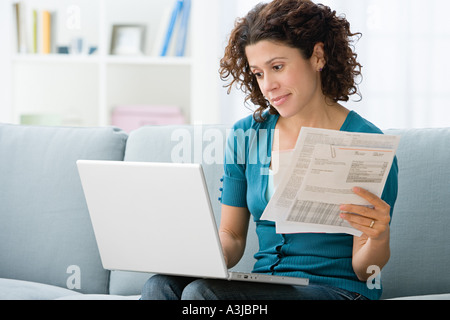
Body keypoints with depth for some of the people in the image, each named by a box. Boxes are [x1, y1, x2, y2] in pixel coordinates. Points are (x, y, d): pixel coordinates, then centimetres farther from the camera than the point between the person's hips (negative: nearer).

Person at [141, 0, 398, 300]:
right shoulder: (245, 135, 8)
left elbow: (362, 269, -5)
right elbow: (232, 235, 14)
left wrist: (378, 239, -28)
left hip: (339, 289, -5)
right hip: (265, 284, 5)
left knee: (202, 293, -29)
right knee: (161, 286, -25)